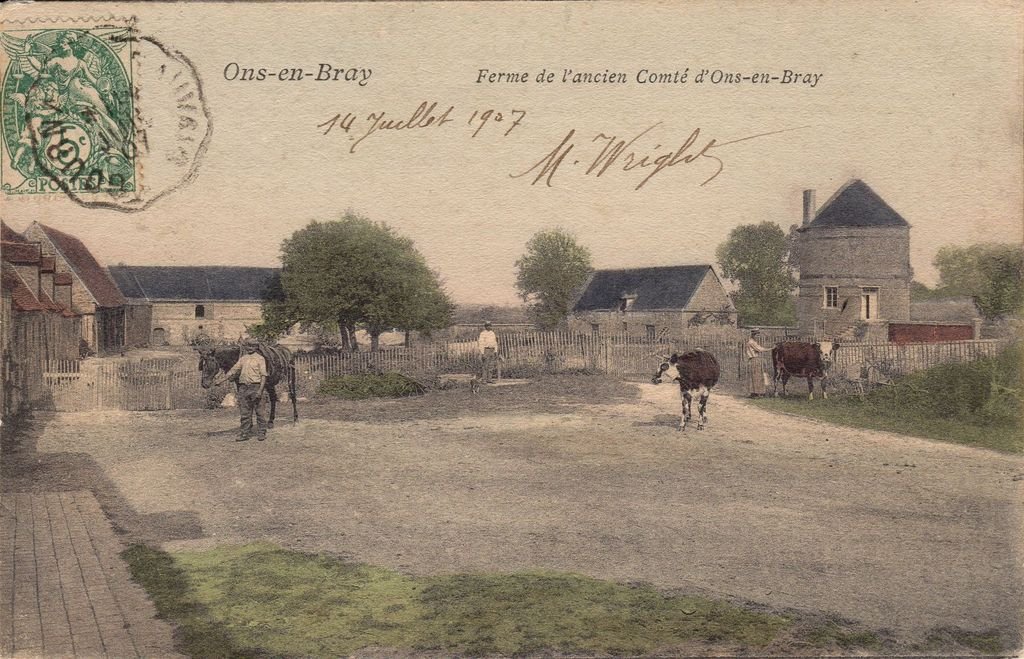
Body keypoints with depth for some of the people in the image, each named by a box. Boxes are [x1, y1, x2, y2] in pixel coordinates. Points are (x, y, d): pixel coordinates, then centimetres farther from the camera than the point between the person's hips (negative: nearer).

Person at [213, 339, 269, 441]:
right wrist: (220, 380, 7)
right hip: (243, 387, 5)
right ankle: (246, 433, 13)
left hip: (256, 387, -5)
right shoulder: (243, 358, 14)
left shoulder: (260, 359, -3)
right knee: (245, 412, 7)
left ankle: (261, 433, 7)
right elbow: (233, 371, 15)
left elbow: (263, 375, -8)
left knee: (259, 411, 0)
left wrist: (260, 390, -18)